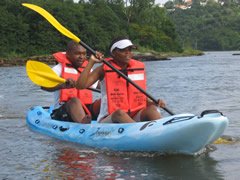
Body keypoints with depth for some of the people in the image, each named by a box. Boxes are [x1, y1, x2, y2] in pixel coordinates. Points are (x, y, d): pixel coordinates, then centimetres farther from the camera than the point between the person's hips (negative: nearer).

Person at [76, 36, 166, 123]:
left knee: (151, 109, -23)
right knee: (119, 113, -35)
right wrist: (91, 62, -13)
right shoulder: (104, 70, 0)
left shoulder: (139, 68, 11)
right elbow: (80, 85, -12)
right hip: (108, 120, -4)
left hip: (134, 119, 4)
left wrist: (154, 103, -4)